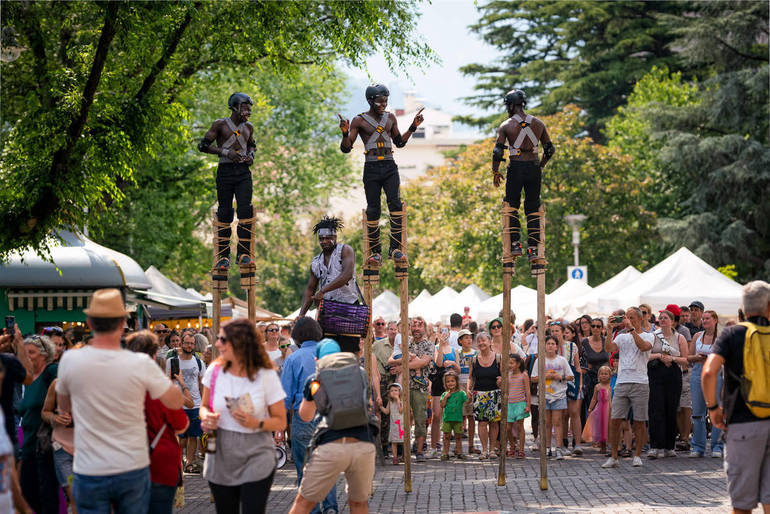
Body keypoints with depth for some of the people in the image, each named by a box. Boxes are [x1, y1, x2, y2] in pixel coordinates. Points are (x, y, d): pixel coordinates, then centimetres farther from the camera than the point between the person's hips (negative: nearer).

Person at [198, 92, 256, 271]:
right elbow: (202, 145, -4)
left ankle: (243, 253, -8)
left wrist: (251, 156, 9)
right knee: (225, 214, -2)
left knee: (246, 211, -12)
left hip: (243, 172, 3)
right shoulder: (220, 125, 0)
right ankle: (223, 256, 5)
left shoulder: (248, 127, 14)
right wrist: (225, 152, -14)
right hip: (225, 171, -3)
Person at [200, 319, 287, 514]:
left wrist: (257, 423, -22)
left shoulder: (266, 376, -8)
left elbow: (281, 422, -3)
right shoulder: (215, 371, 1)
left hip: (255, 458, -3)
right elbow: (204, 406, 15)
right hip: (220, 459, 3)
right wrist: (206, 417, -8)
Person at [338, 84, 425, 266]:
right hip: (371, 168, -2)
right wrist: (345, 134, -19)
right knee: (373, 210, -3)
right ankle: (375, 252, 7)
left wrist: (413, 127, 14)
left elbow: (399, 142, 24)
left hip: (390, 168, 2)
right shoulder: (359, 121, 1)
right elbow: (346, 148, 0)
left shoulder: (390, 118, 13)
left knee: (396, 204, -15)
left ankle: (395, 248, -15)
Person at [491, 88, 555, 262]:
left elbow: (497, 151, -7)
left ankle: (515, 244, -2)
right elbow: (550, 149, 11)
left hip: (516, 169, -3)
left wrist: (495, 172, 4)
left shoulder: (506, 126, -4)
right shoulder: (538, 124, 6)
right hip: (534, 169, 3)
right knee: (533, 209, 10)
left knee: (512, 206, 10)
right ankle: (533, 249, 6)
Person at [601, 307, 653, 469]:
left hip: (640, 383, -3)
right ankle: (613, 457, 3)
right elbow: (609, 348, 1)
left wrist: (631, 328, -15)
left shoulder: (648, 336, 7)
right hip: (622, 382, 3)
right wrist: (611, 329, -4)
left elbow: (644, 346, -16)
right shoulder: (621, 337, 18)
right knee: (615, 420, -3)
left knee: (639, 421, 0)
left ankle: (637, 455, 12)